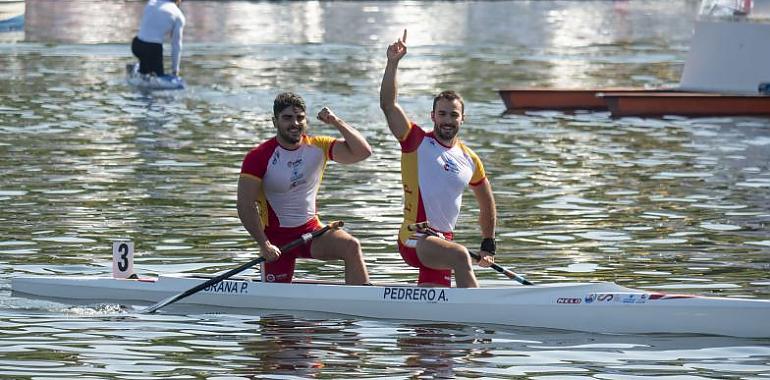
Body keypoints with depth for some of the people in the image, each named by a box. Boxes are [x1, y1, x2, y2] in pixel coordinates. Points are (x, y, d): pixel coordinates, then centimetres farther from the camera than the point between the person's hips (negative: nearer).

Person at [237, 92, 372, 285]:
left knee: (351, 247, -24)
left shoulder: (318, 147, 0)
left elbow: (362, 151, -9)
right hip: (277, 237, -3)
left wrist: (337, 122, -18)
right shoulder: (259, 157, -11)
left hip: (312, 231, 3)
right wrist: (264, 245, -22)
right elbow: (246, 207, -14)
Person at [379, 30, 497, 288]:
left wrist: (488, 245, 20)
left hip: (442, 241, 6)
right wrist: (392, 63, -23)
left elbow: (487, 204, 24)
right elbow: (388, 105, -14)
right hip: (414, 239, -6)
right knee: (460, 256, -32)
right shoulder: (417, 141, -2)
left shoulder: (470, 160, 11)